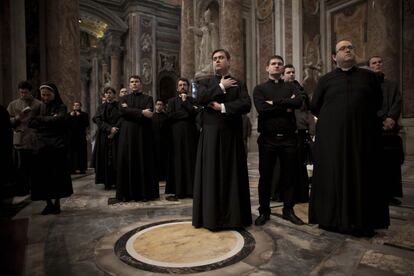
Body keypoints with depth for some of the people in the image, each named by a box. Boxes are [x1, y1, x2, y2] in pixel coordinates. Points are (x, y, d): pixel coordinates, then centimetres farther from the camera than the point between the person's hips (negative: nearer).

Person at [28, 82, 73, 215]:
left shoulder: (61, 107, 3)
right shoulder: (39, 107, 13)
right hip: (41, 146, 3)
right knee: (43, 176, 1)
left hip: (57, 145, -3)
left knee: (58, 175, -2)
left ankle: (57, 203, 10)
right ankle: (48, 203, 13)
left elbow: (60, 120, -16)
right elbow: (31, 123, 1)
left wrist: (41, 119, -4)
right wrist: (50, 120, -9)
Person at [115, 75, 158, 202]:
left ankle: (145, 192, 8)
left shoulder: (148, 98, 9)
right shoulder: (124, 98, 14)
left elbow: (148, 114, -9)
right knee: (127, 162, 0)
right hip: (127, 133, 2)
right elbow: (122, 111, -7)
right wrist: (141, 112, -15)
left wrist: (130, 111, -6)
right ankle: (128, 193, 8)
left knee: (143, 162, 0)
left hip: (143, 134, -2)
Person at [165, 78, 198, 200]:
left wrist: (185, 101, -2)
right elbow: (170, 115, -5)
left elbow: (195, 113, -6)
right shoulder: (172, 101, 13)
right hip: (177, 134, 0)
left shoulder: (193, 100, 13)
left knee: (190, 160, 0)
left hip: (190, 134, 0)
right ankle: (178, 191, 4)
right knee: (178, 161, -1)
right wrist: (188, 113, -5)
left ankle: (191, 189, 7)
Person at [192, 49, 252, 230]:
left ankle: (233, 216, 13)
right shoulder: (206, 83, 13)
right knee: (211, 174, 1)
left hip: (231, 135, 0)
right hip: (210, 134, 1)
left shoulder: (239, 84, 11)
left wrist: (222, 107, -10)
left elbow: (246, 105, -7)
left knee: (232, 174, 2)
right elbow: (200, 99, -9)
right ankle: (210, 216, 10)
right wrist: (221, 87, -5)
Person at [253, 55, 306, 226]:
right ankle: (264, 211, 19)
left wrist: (274, 102, -12)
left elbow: (299, 101, -9)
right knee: (265, 175, 5)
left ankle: (288, 210, 23)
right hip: (268, 138, -2)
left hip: (288, 137, 2)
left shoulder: (290, 87, 13)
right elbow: (261, 108, -12)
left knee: (290, 175, 8)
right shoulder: (260, 88, 8)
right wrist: (286, 105, -8)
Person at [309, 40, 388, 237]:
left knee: (362, 176, 5)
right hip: (332, 136, -1)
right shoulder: (326, 80, 6)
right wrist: (331, 118, 10)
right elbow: (314, 107, 9)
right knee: (333, 176, 2)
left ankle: (362, 222, 18)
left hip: (362, 135, 2)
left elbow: (377, 103, 16)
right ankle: (334, 219, 14)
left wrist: (360, 116, 10)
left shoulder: (368, 76, 10)